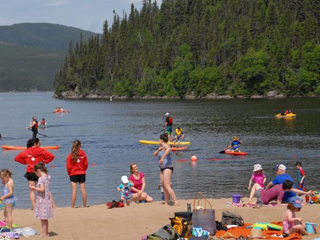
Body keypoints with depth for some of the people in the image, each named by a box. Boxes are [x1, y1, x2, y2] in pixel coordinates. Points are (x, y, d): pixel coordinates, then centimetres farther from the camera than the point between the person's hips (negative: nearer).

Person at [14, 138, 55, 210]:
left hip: (30, 173, 1)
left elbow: (16, 158, 6)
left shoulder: (26, 152, 1)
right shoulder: (41, 151, -5)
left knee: (32, 191, 6)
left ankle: (34, 207, -1)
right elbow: (51, 156, -13)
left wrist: (25, 162, 10)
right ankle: (53, 205, 6)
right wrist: (45, 162, -2)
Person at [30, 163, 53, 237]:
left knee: (43, 218, -3)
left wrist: (34, 188, -13)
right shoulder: (47, 177, 8)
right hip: (47, 200, 9)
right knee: (45, 218, 16)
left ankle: (44, 234, 0)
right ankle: (46, 233, 23)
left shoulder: (41, 179, -17)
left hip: (42, 200, -9)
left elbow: (42, 189, -25)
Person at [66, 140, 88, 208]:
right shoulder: (83, 153, -4)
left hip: (73, 174, -2)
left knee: (74, 191, -4)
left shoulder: (70, 155, -9)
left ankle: (72, 207, -5)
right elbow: (86, 164, 2)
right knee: (83, 190, 5)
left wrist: (69, 173, 11)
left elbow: (68, 166, -7)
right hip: (82, 174, 2)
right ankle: (85, 206, 10)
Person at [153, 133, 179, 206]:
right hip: (162, 168, 10)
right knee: (164, 186, 8)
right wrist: (158, 150, 2)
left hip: (167, 168, -10)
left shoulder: (165, 145, -12)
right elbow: (154, 154, 21)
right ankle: (166, 202, 10)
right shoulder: (162, 147, 18)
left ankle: (176, 202, -20)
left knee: (167, 186, -17)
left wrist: (162, 157, -43)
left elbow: (168, 149, -36)